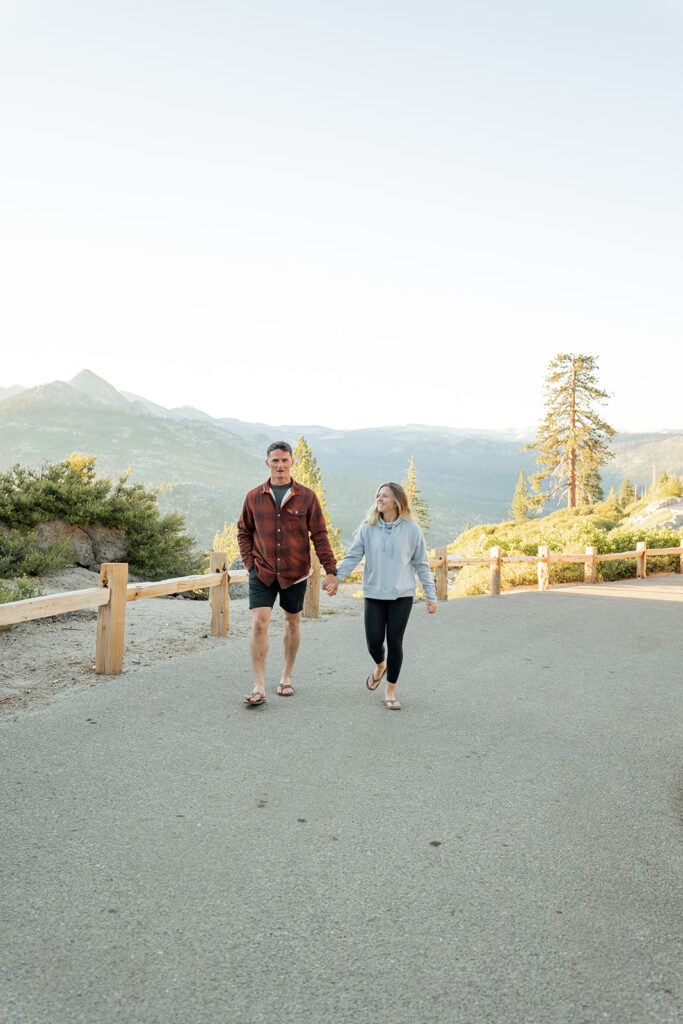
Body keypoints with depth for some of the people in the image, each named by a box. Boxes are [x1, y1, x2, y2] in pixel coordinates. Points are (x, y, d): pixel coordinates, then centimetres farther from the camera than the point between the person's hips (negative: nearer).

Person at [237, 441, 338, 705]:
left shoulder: (307, 497, -3)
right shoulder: (254, 497, 1)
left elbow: (319, 535, -1)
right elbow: (244, 532, 12)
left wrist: (331, 570, -5)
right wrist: (250, 562, -1)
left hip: (295, 573, 0)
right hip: (262, 573, 0)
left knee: (292, 623, 13)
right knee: (259, 623, -10)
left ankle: (287, 676, 31)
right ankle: (259, 686, -3)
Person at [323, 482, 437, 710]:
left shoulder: (411, 529, -1)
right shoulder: (368, 528, 2)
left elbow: (421, 564, 4)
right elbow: (353, 556, 0)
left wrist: (431, 596, 3)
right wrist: (337, 576, -17)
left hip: (402, 596, -1)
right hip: (374, 595, 1)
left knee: (395, 642, 1)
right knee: (374, 642, 0)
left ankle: (390, 691, 19)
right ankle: (380, 666, 37)